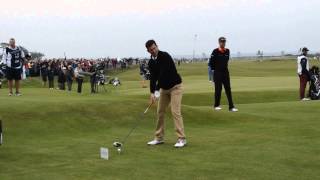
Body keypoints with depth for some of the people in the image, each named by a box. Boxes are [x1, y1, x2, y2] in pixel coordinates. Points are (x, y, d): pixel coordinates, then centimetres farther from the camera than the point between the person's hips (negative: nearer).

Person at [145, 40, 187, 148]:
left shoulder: (165, 56, -22)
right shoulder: (151, 63, 1)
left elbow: (163, 74, -28)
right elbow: (153, 77, -4)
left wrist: (157, 90, -30)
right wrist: (152, 92, -18)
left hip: (175, 86, -8)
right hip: (164, 88, 8)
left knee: (175, 112, -16)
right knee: (160, 112, 8)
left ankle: (182, 139, -15)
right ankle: (159, 138, 17)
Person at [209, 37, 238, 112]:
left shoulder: (227, 51, 6)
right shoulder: (215, 51, -10)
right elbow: (211, 62, -7)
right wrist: (215, 69, 0)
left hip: (225, 72, 4)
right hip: (217, 73, -4)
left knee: (228, 89, 0)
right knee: (218, 89, 2)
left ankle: (231, 107, -1)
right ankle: (216, 106, 15)